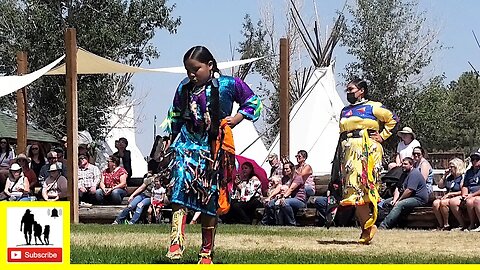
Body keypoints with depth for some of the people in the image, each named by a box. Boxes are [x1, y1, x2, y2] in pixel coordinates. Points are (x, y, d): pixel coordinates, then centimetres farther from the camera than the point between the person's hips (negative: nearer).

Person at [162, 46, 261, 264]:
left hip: (214, 147, -1)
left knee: (210, 201, 4)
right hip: (188, 143, 2)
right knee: (180, 186, -23)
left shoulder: (229, 85, -3)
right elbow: (174, 116, 21)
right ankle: (176, 242, -31)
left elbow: (253, 102, 9)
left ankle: (206, 252, 15)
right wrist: (169, 139, 13)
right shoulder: (184, 88, 7)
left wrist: (236, 119, -5)